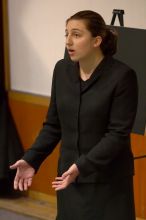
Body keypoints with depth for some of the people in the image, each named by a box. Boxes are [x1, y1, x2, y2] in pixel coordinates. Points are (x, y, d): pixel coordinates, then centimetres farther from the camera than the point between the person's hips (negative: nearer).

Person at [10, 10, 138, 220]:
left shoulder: (122, 76, -14)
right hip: (69, 174, 5)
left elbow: (118, 134, -16)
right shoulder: (62, 69, 2)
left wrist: (82, 166, -25)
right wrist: (32, 160, -3)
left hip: (108, 180, -5)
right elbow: (53, 124, 9)